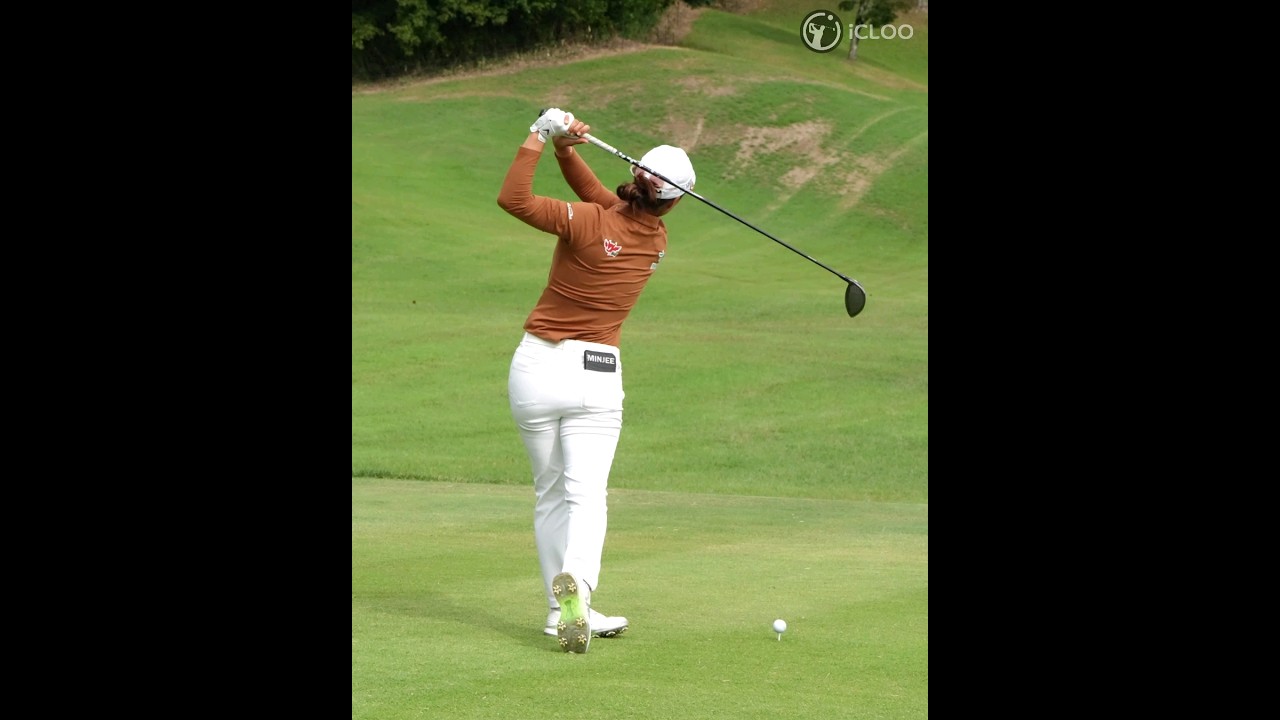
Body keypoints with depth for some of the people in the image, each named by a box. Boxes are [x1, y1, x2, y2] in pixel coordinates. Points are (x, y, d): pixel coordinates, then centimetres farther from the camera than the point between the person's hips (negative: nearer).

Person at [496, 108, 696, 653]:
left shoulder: (589, 223, -13)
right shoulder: (656, 242, 2)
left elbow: (513, 198, -15)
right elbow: (599, 198, 11)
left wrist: (543, 138, -9)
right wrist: (566, 150, -4)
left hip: (536, 366, -1)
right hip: (596, 374, 1)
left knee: (550, 494, 11)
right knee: (585, 494, -7)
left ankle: (560, 609, 11)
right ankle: (576, 583, -33)